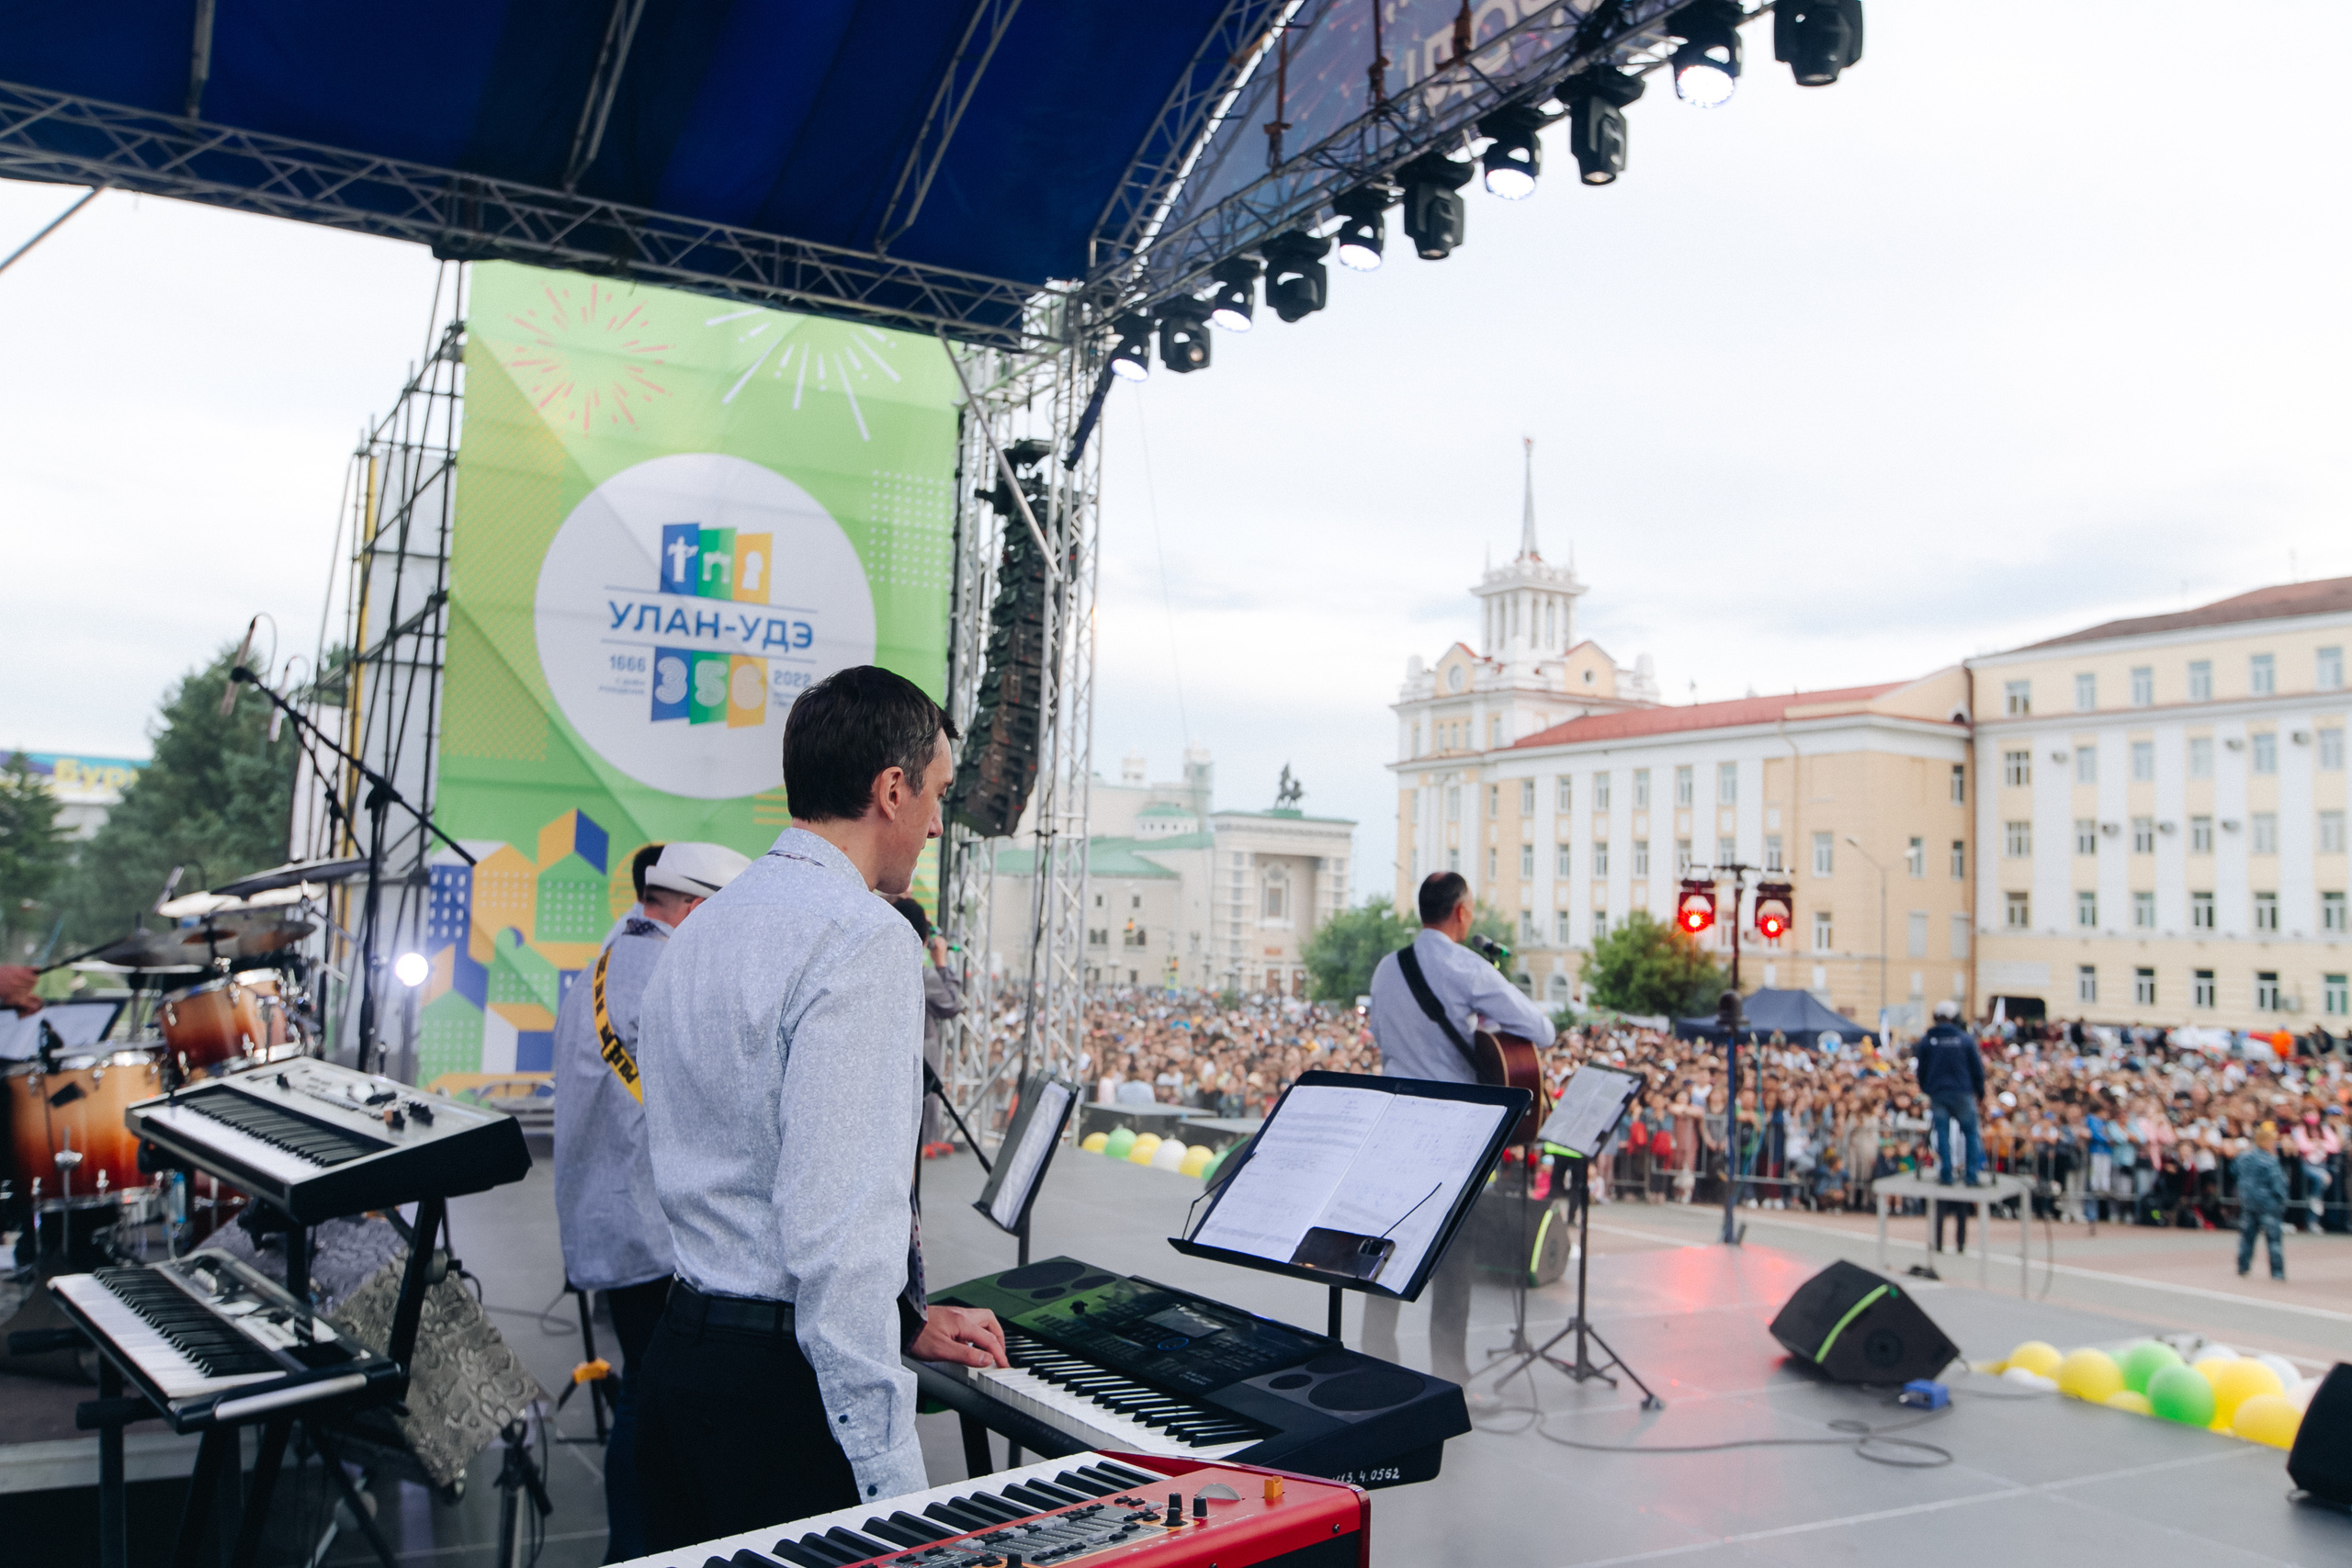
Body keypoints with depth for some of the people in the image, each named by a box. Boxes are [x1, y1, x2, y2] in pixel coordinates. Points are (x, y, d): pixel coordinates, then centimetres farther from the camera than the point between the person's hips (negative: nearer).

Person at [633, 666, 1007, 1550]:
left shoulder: (700, 932, 12)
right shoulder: (865, 939, -17)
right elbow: (837, 1221, -24)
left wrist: (907, 1322, 19)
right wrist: (891, 1475, -20)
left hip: (682, 1349, 9)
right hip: (786, 1390, -9)